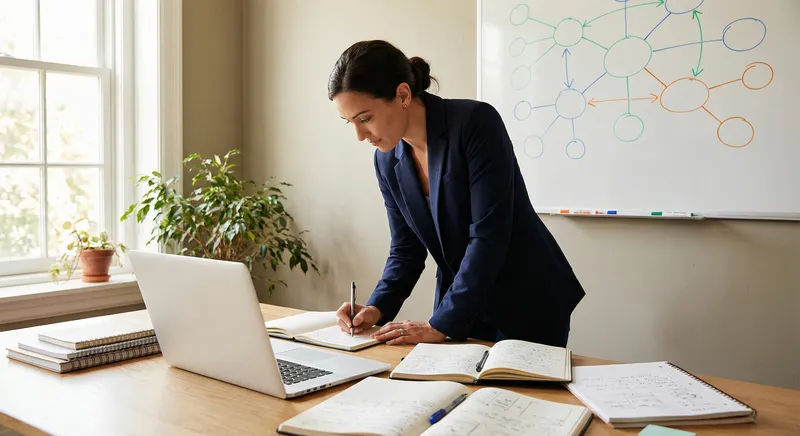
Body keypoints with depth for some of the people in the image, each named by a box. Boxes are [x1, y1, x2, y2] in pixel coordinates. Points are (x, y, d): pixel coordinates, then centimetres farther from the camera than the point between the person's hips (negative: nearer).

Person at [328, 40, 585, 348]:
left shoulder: (476, 122, -23)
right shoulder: (388, 161, -4)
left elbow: (488, 235, -27)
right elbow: (406, 249, 3)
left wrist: (441, 324, -25)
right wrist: (377, 308, -13)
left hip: (529, 304, -5)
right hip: (461, 309, 5)